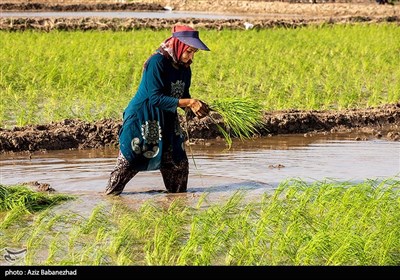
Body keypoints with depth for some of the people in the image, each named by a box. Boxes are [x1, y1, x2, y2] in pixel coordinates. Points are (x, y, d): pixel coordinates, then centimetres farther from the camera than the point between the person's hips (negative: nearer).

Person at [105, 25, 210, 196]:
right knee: (128, 163, -3)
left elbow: (183, 97, 9)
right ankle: (109, 196, 12)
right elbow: (155, 98, -27)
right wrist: (188, 103, -30)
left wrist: (194, 108, -14)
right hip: (141, 121, -7)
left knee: (179, 164, 8)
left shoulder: (184, 67, 1)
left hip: (166, 122, 7)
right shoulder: (157, 62, -22)